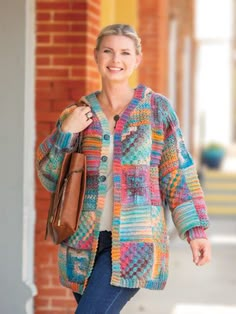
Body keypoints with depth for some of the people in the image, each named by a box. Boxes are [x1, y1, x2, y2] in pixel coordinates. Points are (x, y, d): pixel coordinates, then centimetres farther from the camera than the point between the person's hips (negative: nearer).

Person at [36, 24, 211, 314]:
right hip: (85, 242, 4)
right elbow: (51, 179, 8)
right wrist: (66, 132, -6)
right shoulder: (78, 113, 9)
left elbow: (178, 173, 3)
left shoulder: (157, 108, 2)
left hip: (134, 242, -4)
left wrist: (195, 229, -3)